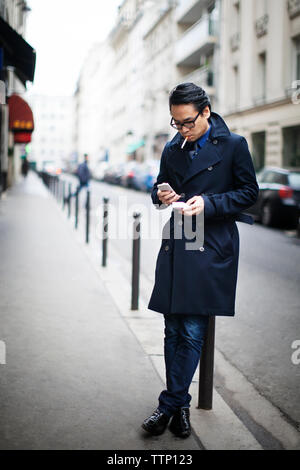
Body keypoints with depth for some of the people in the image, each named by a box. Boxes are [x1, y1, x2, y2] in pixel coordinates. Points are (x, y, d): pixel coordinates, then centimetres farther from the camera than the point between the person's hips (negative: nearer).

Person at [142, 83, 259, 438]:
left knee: (192, 333, -3)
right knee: (173, 330, 6)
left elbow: (249, 192, 0)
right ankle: (180, 405, 18)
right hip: (176, 247, 5)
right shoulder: (172, 150, 12)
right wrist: (162, 196, -2)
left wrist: (208, 203, -13)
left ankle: (170, 404, 10)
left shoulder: (234, 145, -2)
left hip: (212, 249, -4)